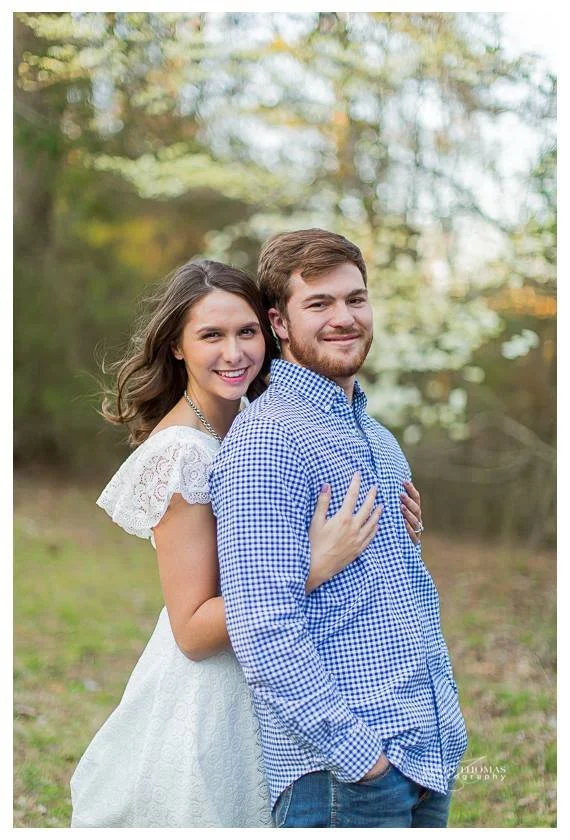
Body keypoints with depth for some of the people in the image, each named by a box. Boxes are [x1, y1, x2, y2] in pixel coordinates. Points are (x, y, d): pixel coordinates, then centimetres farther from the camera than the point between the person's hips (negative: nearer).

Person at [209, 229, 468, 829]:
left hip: (430, 754, 8)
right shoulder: (268, 439, -15)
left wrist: (444, 727, 14)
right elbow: (263, 627, -21)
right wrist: (357, 751, -20)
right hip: (341, 776, -8)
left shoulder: (378, 439, 14)